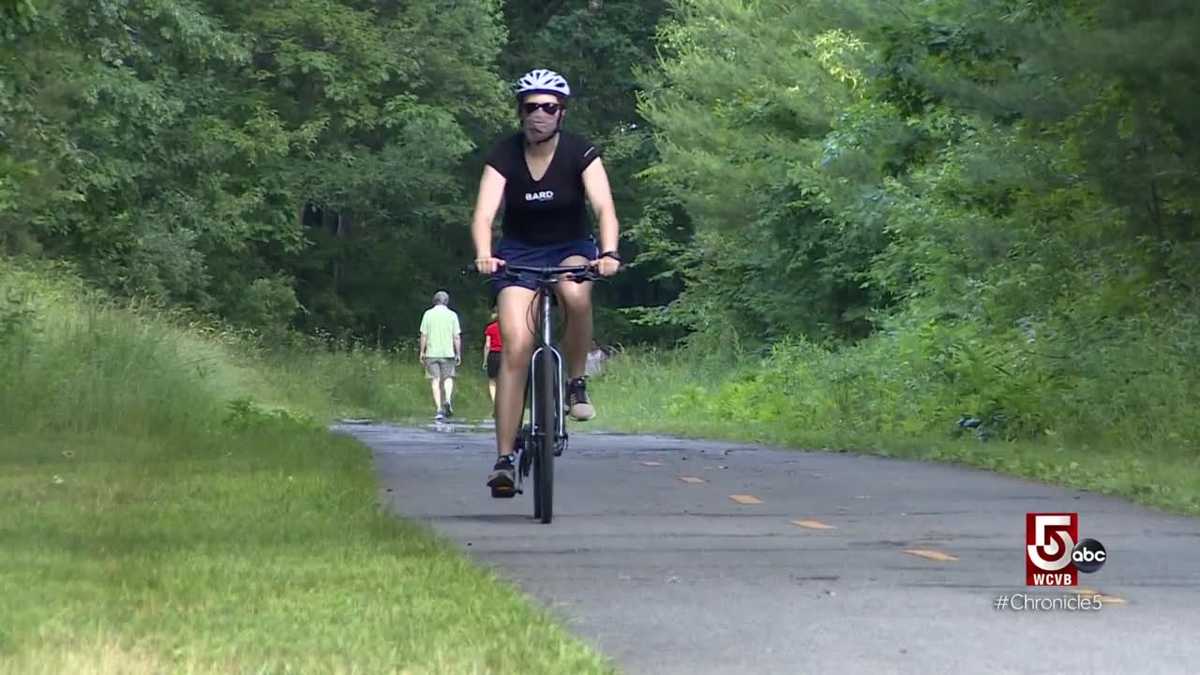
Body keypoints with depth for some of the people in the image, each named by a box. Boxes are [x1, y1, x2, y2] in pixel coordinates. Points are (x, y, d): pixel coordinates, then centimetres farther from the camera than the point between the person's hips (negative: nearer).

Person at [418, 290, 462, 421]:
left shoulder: (428, 314, 2)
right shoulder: (452, 315, 2)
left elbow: (424, 335, 0)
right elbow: (457, 337, 0)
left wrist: (422, 352, 7)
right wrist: (458, 354, 6)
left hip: (432, 353, 0)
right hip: (448, 352, 0)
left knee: (435, 381, 2)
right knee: (448, 378, 13)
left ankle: (439, 409, -5)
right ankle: (448, 400, -12)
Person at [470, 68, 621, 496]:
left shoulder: (579, 152, -14)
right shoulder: (504, 155, -13)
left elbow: (604, 207, -25)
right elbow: (484, 213, -24)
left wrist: (609, 253, -44)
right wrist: (483, 255, -45)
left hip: (571, 247, 0)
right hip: (519, 251, 0)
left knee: (576, 295, -36)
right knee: (515, 346, -16)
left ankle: (576, 384, -12)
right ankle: (504, 459, -13)